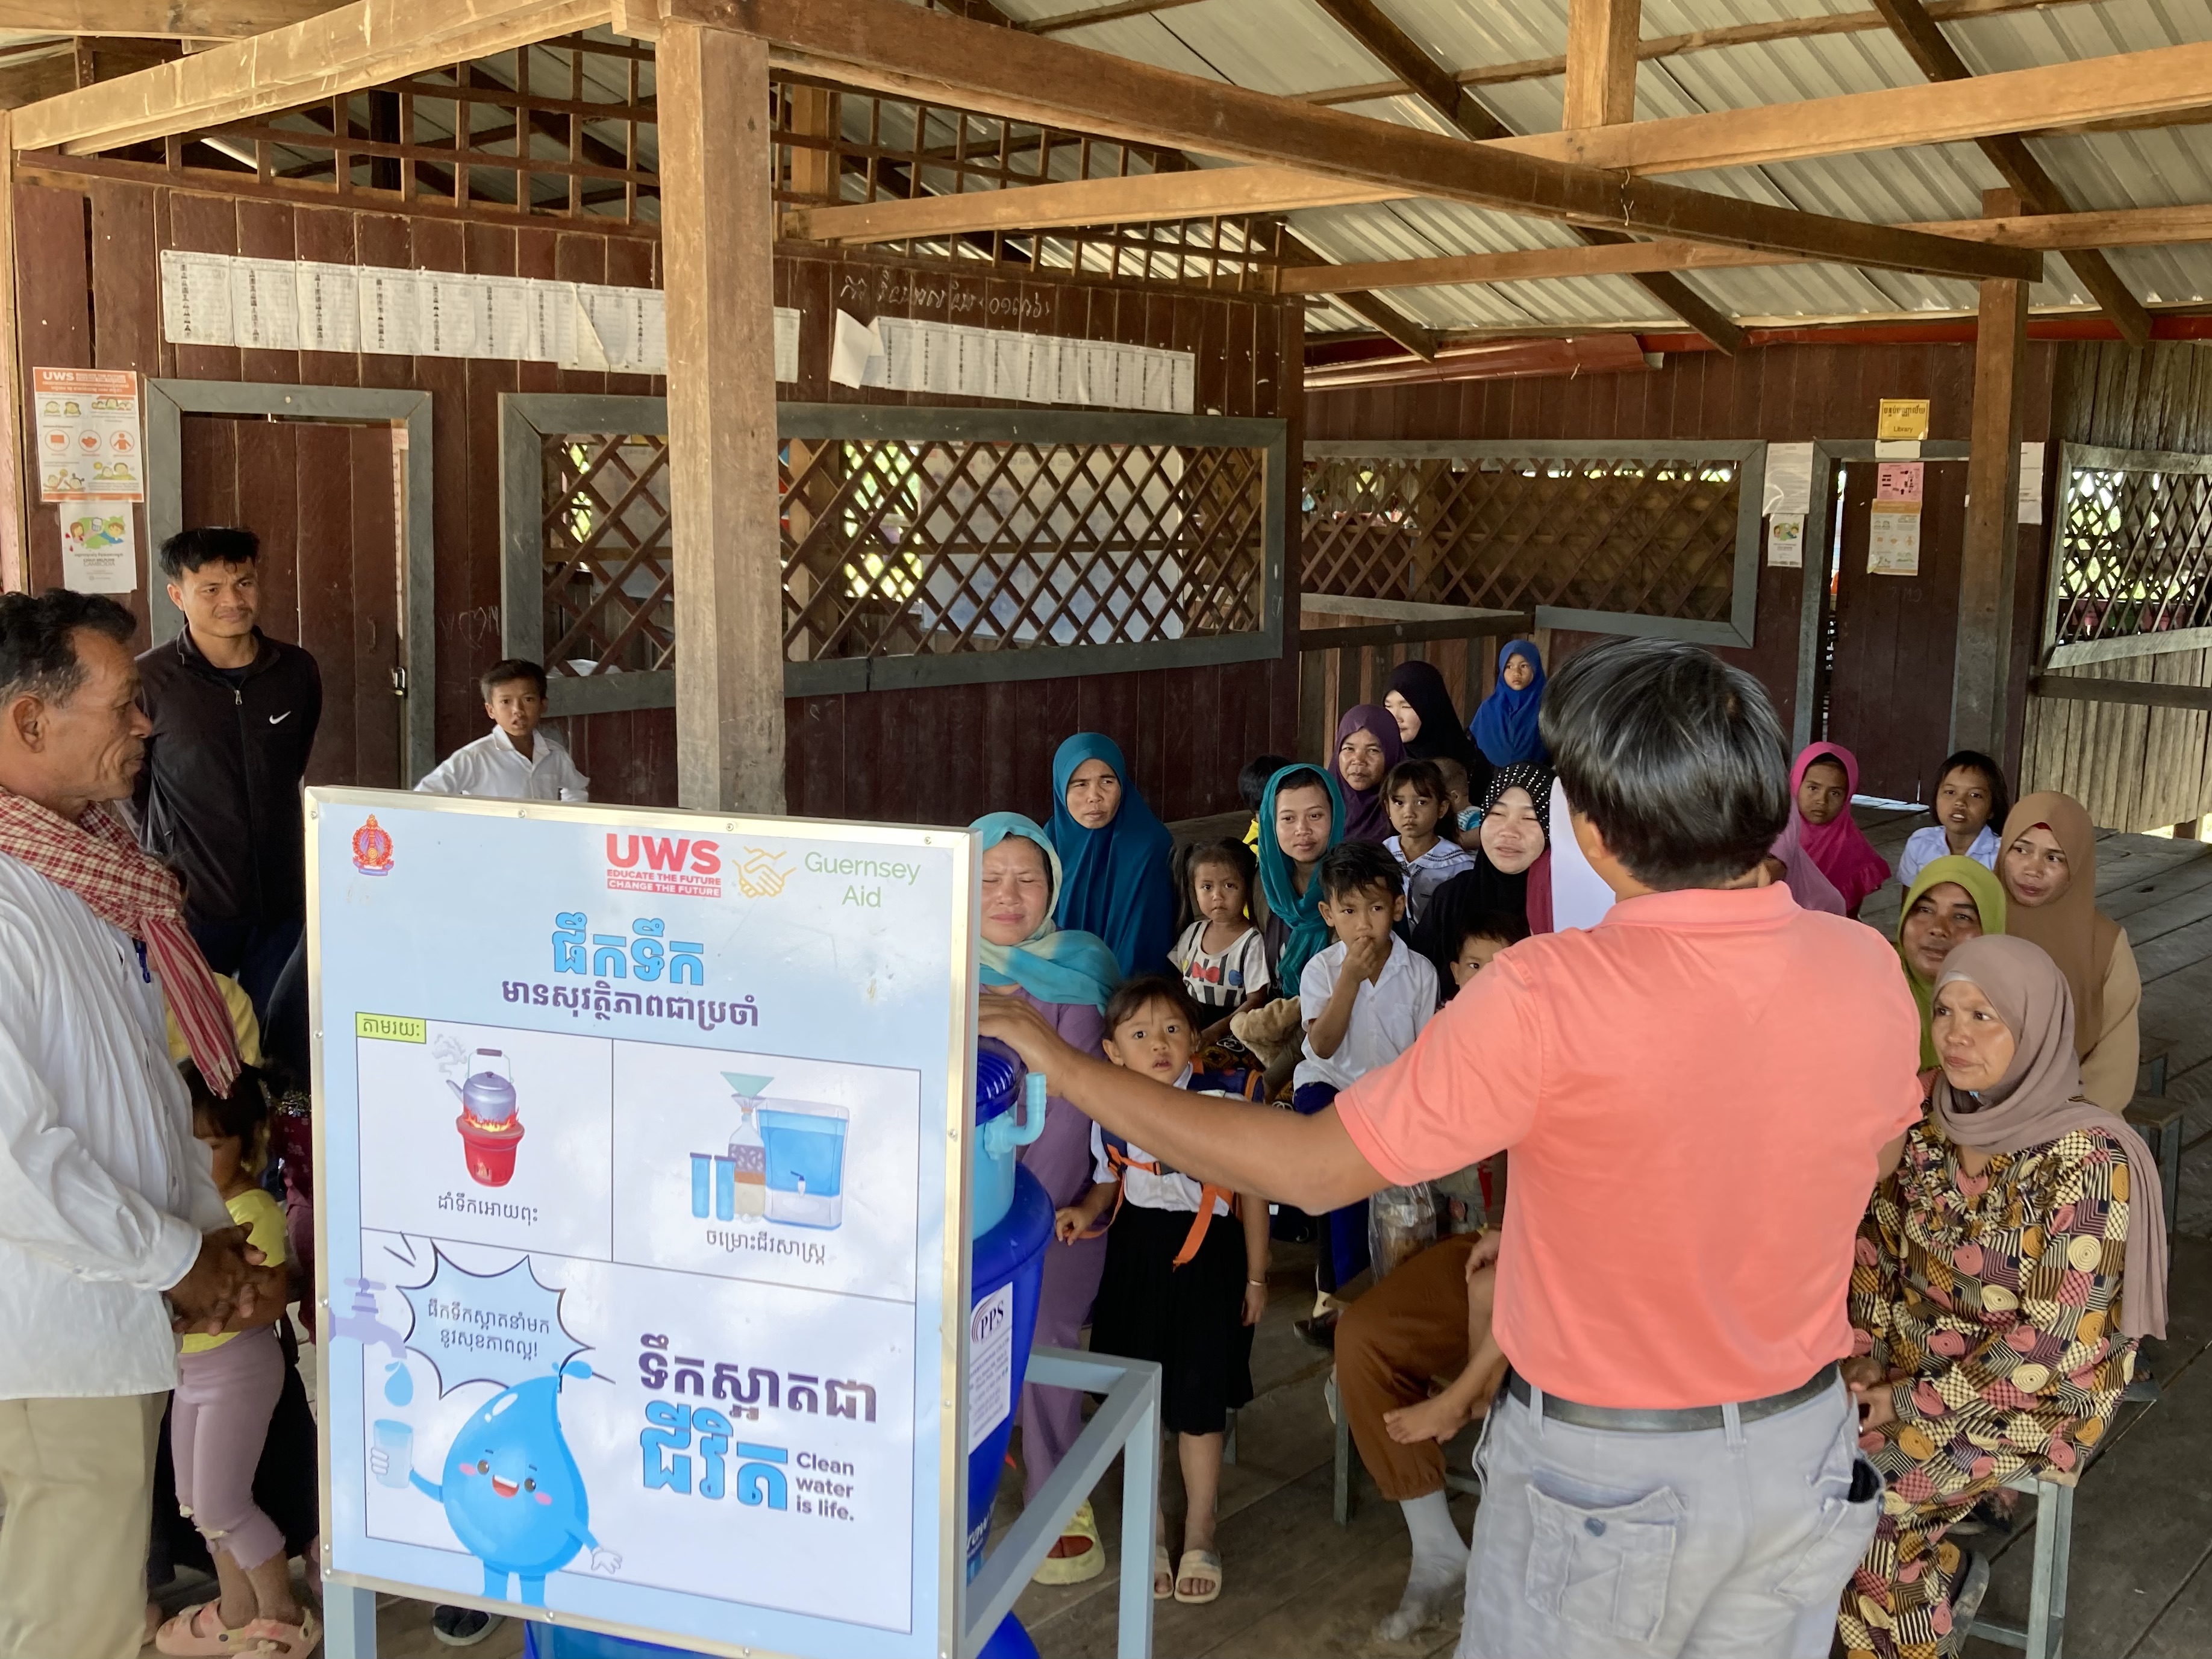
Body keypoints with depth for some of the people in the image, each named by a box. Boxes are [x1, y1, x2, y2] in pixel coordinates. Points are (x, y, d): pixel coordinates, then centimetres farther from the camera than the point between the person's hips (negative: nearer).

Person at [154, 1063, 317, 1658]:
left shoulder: (255, 1211, -20)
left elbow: (272, 1304, -24)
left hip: (237, 1367, -8)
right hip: (188, 1366, 8)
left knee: (219, 1504, -2)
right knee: (196, 1500, 17)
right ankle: (238, 1610, 33)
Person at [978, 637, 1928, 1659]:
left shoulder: (1552, 997, -29)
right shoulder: (1867, 970, -13)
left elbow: (1308, 1170, -22)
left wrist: (1069, 1068, -13)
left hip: (1604, 1472, -4)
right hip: (1803, 1456, 5)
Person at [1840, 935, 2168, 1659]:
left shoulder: (2085, 1160, -23)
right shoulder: (1931, 1122, -5)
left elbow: (2053, 1343, -22)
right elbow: (1879, 1247, 7)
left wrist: (1909, 1405, -18)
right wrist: (1866, 1359, -6)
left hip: (2036, 1399, -6)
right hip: (1913, 1362, 6)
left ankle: (1935, 1580, 10)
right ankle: (1938, 1576, 9)